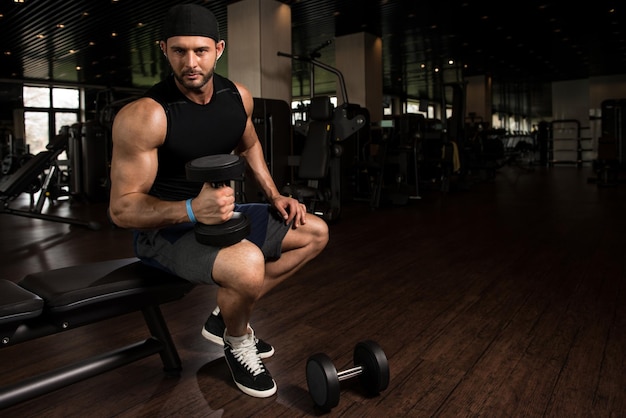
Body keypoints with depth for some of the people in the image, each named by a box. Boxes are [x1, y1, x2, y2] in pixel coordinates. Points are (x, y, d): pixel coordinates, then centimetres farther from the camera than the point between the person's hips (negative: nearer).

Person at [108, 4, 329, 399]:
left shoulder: (238, 96, -3)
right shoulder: (144, 116, -23)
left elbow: (249, 146, 18)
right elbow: (122, 208, -21)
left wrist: (275, 195, 5)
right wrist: (191, 210, -38)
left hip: (220, 213, 8)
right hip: (165, 228, -7)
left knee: (315, 233, 8)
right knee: (246, 263, -38)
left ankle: (226, 318, 11)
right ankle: (237, 342, 1)